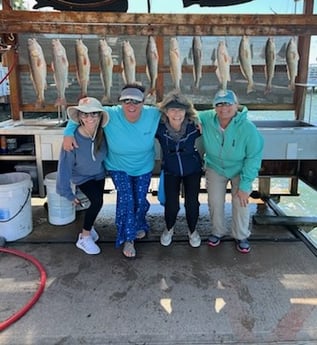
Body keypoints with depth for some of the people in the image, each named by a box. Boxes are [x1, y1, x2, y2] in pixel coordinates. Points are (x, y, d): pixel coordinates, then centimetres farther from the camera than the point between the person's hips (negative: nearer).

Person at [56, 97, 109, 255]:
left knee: (96, 202, 16)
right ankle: (84, 238, -5)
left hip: (99, 174, 5)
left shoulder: (102, 133, -24)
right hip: (82, 177, -4)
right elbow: (65, 166, -27)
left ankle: (88, 225, 47)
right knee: (97, 200, -23)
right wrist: (67, 192, -23)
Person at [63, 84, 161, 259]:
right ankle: (128, 239, 4)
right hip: (118, 168, -2)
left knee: (140, 200, 11)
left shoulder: (153, 115, -21)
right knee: (126, 198, -16)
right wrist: (68, 133, -30)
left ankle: (140, 225, 46)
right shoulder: (110, 115, -28)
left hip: (144, 168, 2)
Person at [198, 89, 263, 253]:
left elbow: (254, 157, -23)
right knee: (215, 202, 3)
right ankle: (218, 232, 31)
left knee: (241, 202, -3)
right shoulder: (206, 118, -24)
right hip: (215, 168, 2)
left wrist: (245, 185, -22)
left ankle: (241, 236, 23)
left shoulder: (248, 128, -31)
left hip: (240, 170, -2)